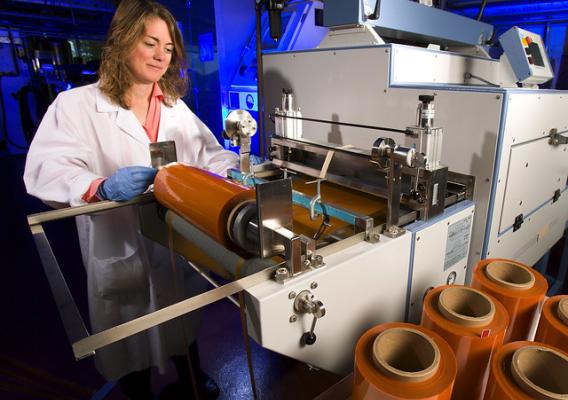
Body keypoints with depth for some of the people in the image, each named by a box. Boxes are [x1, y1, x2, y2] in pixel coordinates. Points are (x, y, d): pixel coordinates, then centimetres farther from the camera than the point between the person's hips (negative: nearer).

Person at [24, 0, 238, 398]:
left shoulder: (176, 107, 7)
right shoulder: (77, 104, -9)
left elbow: (208, 154, 4)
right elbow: (44, 170, -20)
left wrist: (237, 170, -17)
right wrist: (102, 186, -40)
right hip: (120, 247, -4)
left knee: (184, 319, 24)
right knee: (131, 335, 17)